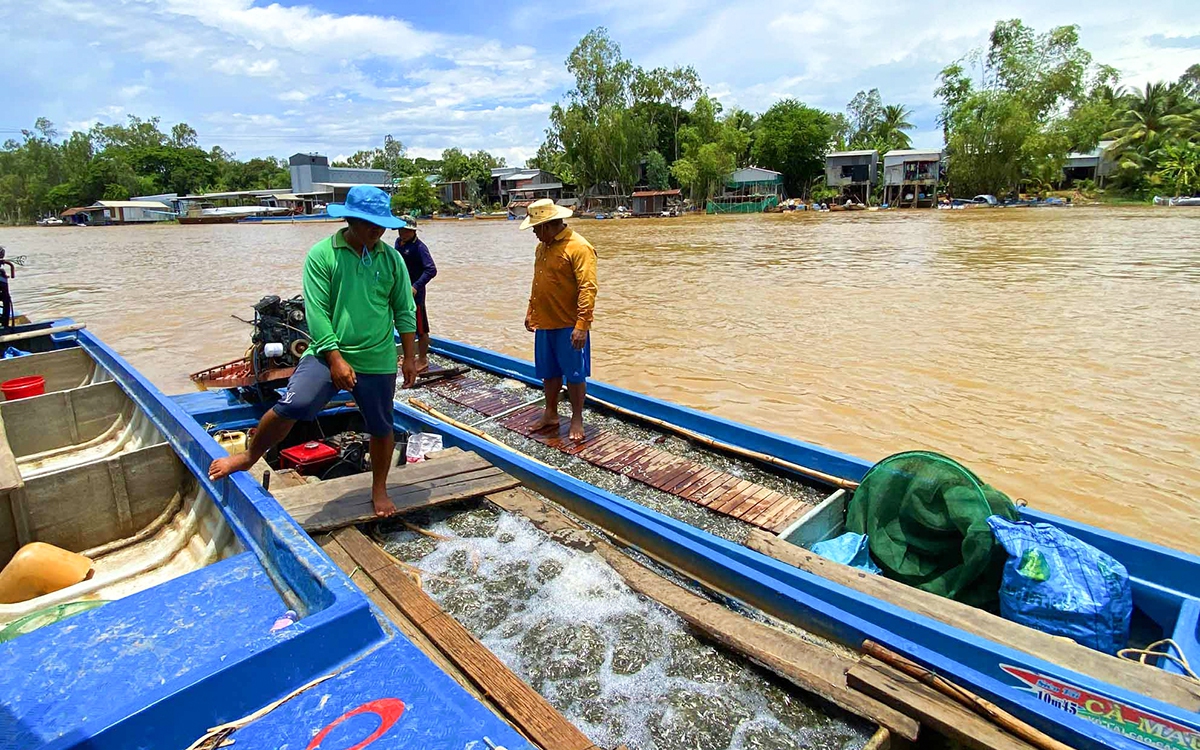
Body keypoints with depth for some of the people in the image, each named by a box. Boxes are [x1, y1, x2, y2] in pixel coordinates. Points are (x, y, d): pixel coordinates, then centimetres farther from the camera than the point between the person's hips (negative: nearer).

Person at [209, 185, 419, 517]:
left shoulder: (391, 259, 3)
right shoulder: (322, 254, -5)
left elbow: (405, 312, 7)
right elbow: (316, 312, -10)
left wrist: (409, 358, 5)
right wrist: (336, 359, -17)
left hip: (378, 363, 2)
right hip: (327, 353, -2)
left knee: (381, 428, 9)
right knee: (290, 406, -18)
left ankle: (379, 490, 31)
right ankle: (248, 458, 10)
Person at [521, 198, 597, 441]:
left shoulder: (579, 248, -16)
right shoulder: (542, 246, 11)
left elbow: (588, 289, -21)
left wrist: (582, 326, -25)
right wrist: (531, 312, 21)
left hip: (569, 326, -8)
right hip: (544, 323, 8)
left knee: (574, 375, 4)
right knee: (549, 372, 18)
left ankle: (577, 420, 17)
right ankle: (551, 414, 33)